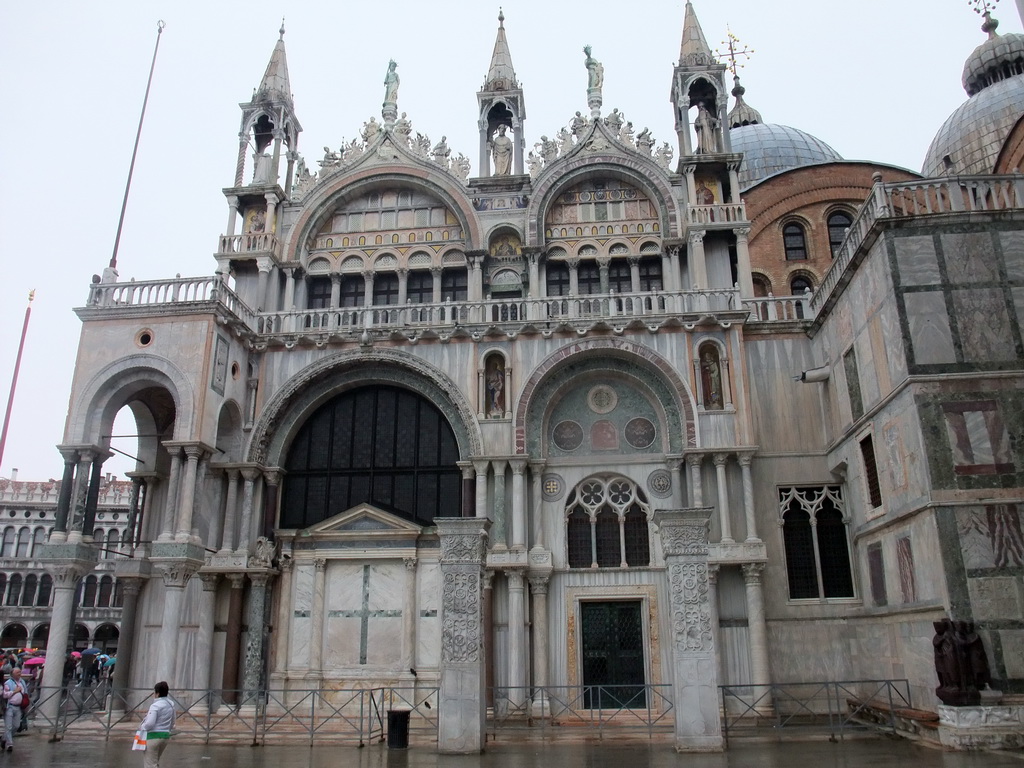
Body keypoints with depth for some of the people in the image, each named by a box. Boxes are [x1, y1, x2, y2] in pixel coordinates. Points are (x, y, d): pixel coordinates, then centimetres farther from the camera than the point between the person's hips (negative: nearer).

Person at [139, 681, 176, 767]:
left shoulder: (155, 705, -16)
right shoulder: (171, 705, 6)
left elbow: (150, 724, -21)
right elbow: (172, 724, 12)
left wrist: (141, 727, -4)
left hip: (154, 737, -7)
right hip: (166, 736, 7)